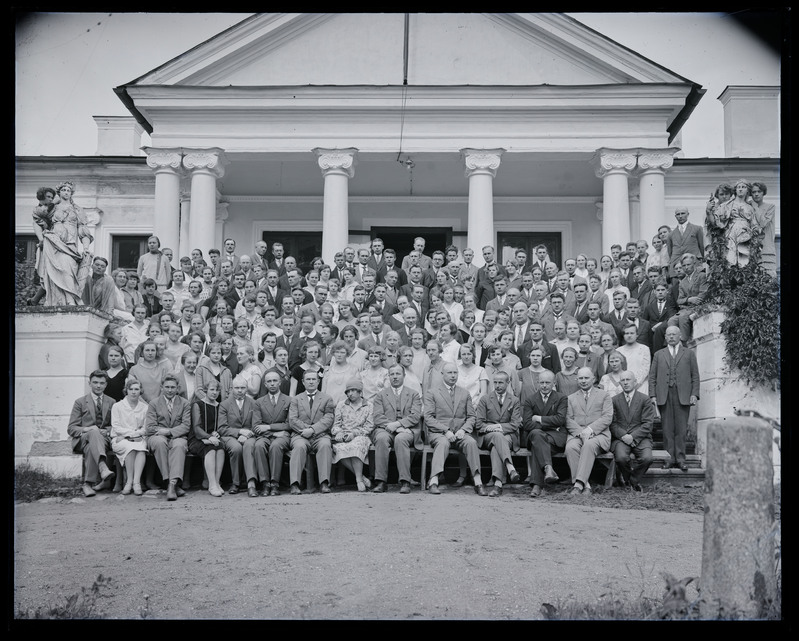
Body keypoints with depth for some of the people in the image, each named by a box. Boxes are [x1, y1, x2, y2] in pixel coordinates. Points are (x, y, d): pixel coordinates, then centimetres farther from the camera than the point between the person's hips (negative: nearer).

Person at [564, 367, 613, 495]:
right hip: (576, 434, 2)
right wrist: (580, 432, -11)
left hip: (598, 434, -2)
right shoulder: (571, 398, 23)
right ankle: (585, 484, -30)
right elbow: (568, 420, 9)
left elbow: (607, 417, 2)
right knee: (571, 447, -32)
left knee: (589, 445, -37)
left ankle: (579, 483, -41)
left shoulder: (604, 395, 16)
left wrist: (590, 429, -13)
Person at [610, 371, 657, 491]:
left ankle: (633, 480, 1)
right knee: (621, 457, -31)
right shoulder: (614, 400, 10)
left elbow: (647, 424, -3)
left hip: (640, 437, 0)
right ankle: (630, 478, 4)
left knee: (647, 458, -29)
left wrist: (633, 436, -16)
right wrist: (623, 436, -15)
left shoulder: (645, 400, 5)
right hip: (620, 438, 0)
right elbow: (612, 423, 3)